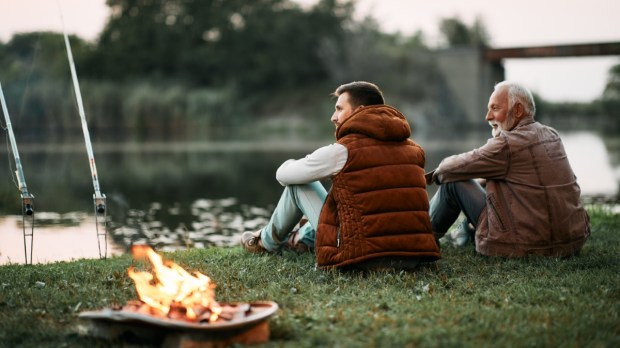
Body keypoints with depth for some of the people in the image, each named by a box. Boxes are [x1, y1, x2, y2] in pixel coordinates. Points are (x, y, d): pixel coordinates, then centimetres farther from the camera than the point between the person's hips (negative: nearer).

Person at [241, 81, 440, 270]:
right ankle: (304, 238, 52)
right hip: (413, 259, 6)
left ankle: (268, 240, 39)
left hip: (362, 258, -6)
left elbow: (283, 174, 5)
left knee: (298, 184, 15)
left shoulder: (342, 151, -8)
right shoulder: (414, 150, 9)